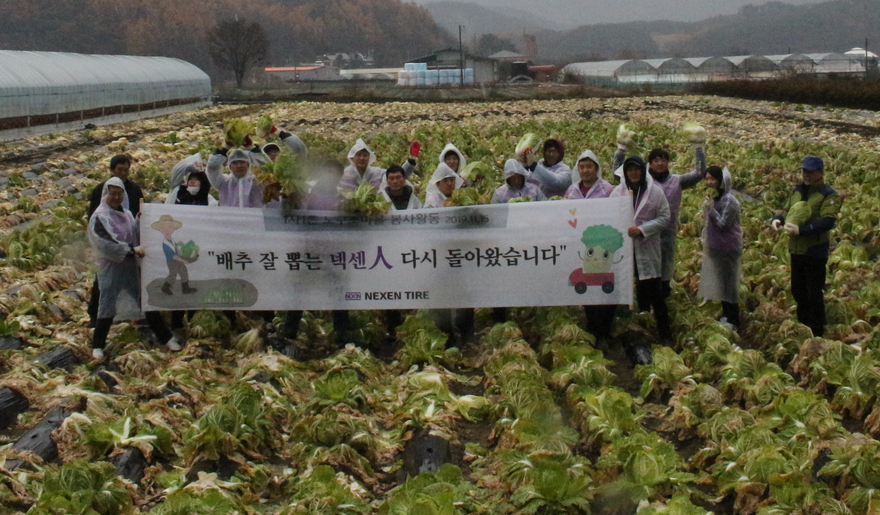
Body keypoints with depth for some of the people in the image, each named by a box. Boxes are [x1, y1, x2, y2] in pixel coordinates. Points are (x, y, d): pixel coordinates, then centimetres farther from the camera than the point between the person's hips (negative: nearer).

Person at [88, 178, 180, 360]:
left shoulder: (127, 214, 11)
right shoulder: (99, 217, -7)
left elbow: (137, 237, 15)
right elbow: (105, 244, -17)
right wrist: (131, 249, -21)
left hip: (131, 266, 5)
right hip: (110, 268, -5)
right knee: (108, 306, -1)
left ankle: (166, 337, 16)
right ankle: (98, 346, 12)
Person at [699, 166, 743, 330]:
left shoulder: (728, 201, -19)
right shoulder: (713, 198, 10)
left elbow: (722, 224, -24)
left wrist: (710, 208, -25)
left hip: (727, 248, -9)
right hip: (714, 247, 9)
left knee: (728, 283, -3)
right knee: (721, 282, 16)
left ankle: (733, 321, 4)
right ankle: (726, 316, 26)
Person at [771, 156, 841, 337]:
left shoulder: (828, 195, -13)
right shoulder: (798, 190, 10)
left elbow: (828, 222, -23)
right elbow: (786, 210, 19)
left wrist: (800, 230, -31)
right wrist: (777, 219, -5)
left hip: (815, 252, -7)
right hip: (796, 250, 7)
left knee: (814, 295, 1)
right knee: (798, 291, 19)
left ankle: (817, 334, 13)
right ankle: (803, 327, 36)